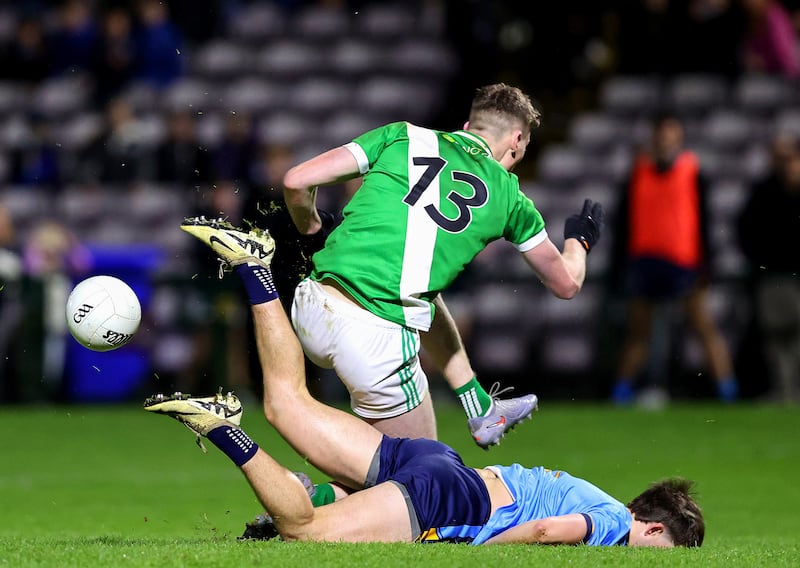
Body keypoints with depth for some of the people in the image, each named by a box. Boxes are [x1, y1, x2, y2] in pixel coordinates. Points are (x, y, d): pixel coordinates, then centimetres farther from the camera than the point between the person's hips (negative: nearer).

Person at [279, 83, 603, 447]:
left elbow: (296, 181, 5)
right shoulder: (508, 194, 10)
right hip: (378, 341, -4)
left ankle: (482, 410, 38)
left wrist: (310, 230, 25)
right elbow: (566, 283, 23)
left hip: (309, 308, 4)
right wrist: (578, 241, 45)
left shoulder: (402, 136, 11)